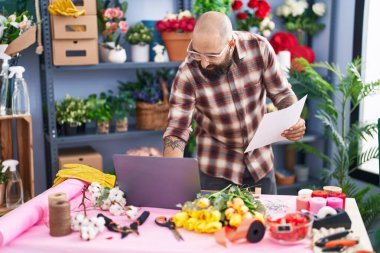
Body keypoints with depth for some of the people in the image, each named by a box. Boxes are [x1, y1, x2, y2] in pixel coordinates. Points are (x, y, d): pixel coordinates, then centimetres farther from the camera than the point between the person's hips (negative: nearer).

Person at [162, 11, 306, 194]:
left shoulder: (259, 48, -18)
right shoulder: (187, 74, -23)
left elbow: (282, 93, -4)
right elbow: (176, 130, -20)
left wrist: (295, 121, -23)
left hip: (261, 161, 2)